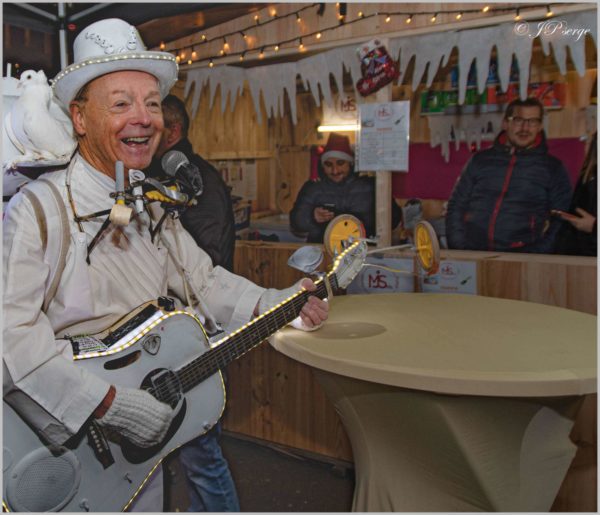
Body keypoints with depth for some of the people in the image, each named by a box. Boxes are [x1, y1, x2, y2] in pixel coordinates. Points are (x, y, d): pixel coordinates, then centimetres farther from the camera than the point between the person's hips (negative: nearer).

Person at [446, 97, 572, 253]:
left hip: (520, 258, -1)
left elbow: (561, 222, 8)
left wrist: (536, 256, -6)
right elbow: (456, 206, 15)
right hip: (471, 255, 1)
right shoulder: (480, 160, 14)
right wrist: (459, 250, 2)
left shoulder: (552, 168, 10)